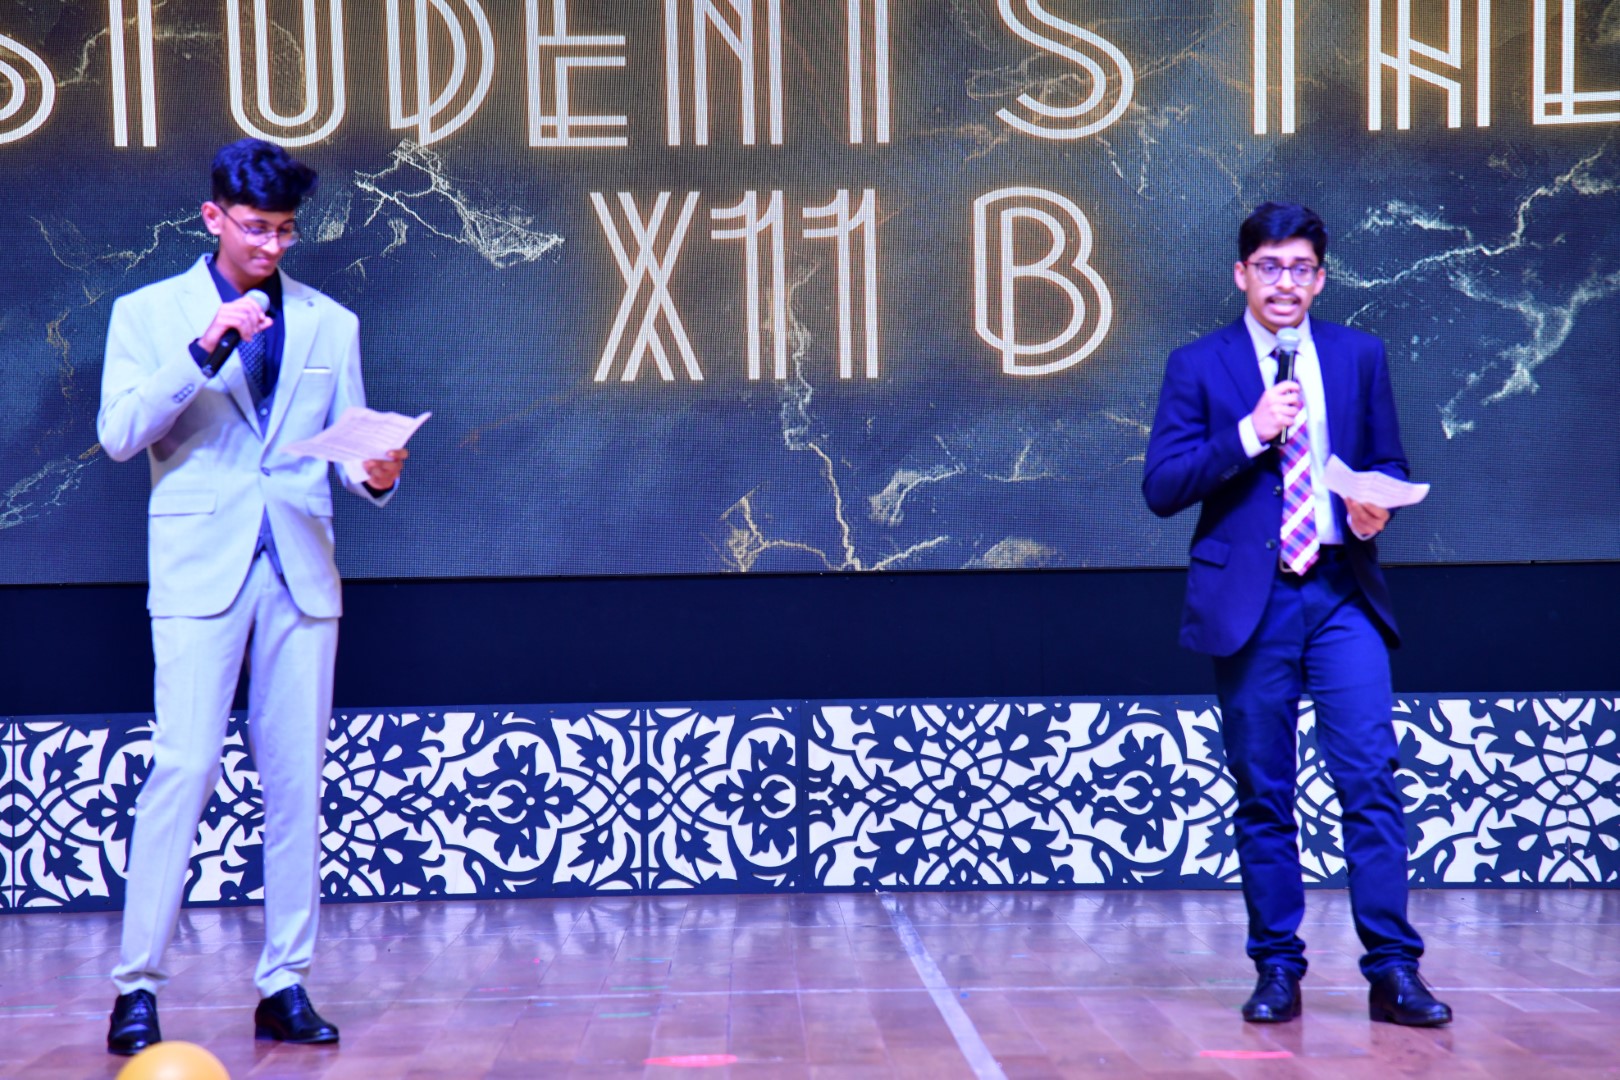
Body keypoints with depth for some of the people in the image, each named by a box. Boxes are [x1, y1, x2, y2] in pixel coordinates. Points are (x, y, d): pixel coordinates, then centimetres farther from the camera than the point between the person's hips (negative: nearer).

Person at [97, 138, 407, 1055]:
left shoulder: (331, 323, 15)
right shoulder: (148, 313, 8)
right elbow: (119, 435, -4)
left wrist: (377, 473, -8)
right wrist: (205, 349, -14)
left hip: (301, 568, 3)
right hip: (200, 568, -3)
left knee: (298, 779, 2)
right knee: (183, 768, -10)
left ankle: (286, 986, 8)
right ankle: (138, 985, -3)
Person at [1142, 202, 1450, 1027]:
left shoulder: (1360, 356, 11)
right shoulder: (1198, 366, 4)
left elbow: (1389, 463, 16)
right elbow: (1160, 488, -4)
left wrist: (1377, 503, -7)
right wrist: (1249, 435, -14)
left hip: (1343, 594, 1)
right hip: (1250, 601, -1)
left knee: (1371, 778, -7)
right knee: (1262, 795, 5)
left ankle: (1392, 972, -2)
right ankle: (1278, 972, 14)